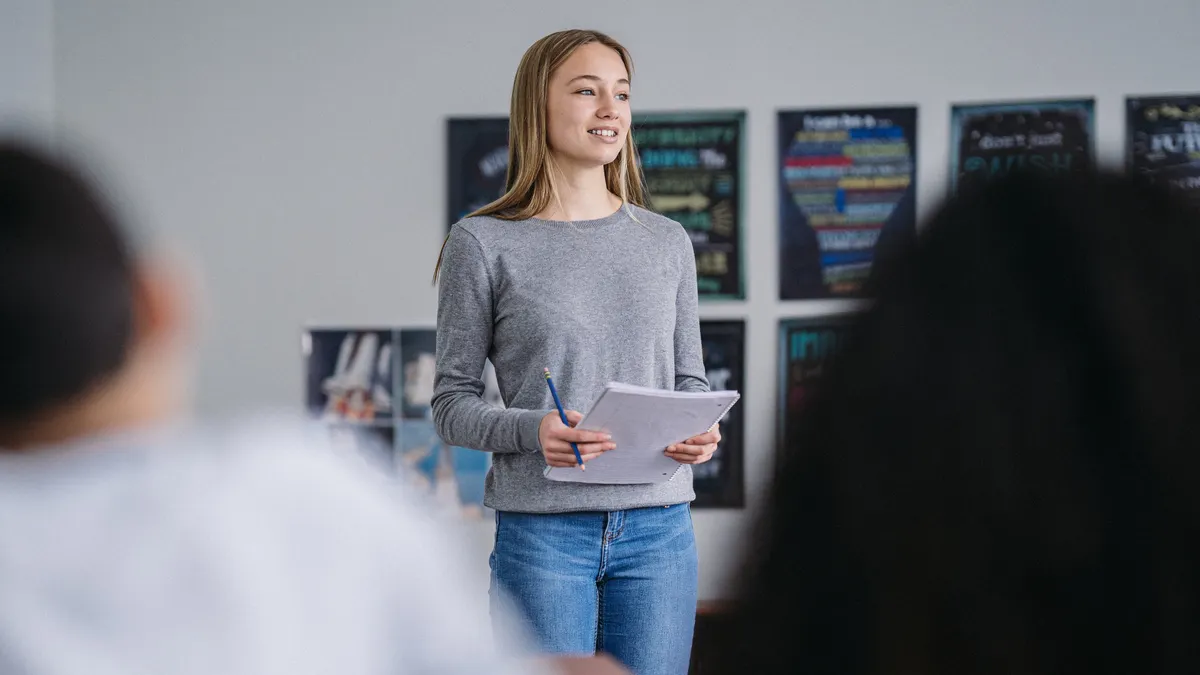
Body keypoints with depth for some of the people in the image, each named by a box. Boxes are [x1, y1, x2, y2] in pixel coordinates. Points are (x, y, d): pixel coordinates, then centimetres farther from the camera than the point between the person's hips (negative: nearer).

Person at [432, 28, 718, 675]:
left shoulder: (667, 243, 12)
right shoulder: (483, 244, 1)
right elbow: (452, 402, 0)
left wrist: (700, 433, -6)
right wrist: (531, 431, -19)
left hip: (659, 528, 3)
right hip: (542, 531, -3)